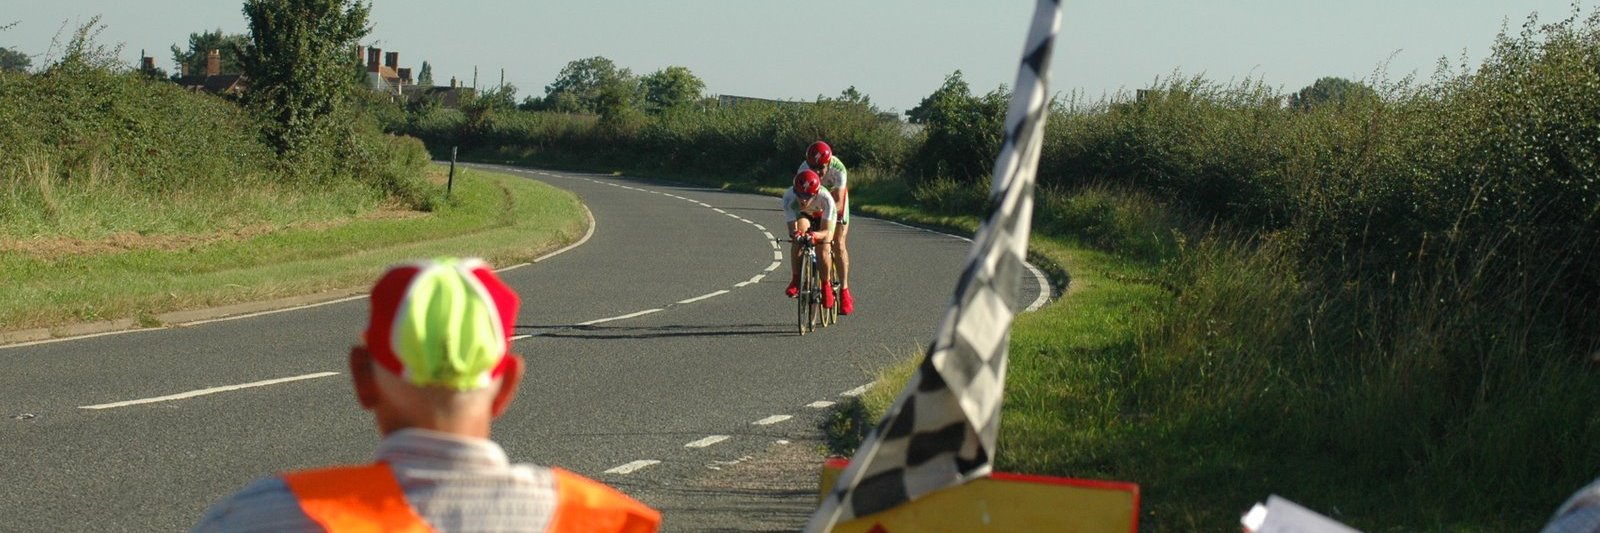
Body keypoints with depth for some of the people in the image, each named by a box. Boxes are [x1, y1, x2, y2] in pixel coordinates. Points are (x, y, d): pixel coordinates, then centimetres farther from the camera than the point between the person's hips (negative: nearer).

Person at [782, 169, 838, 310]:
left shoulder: (825, 198, -41)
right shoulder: (789, 196, -37)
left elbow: (826, 230, -39)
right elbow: (792, 228, -35)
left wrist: (815, 235, -61)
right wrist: (795, 233, -59)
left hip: (824, 217, -2)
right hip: (804, 215, 2)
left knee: (823, 249, -22)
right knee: (797, 240, -29)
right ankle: (795, 280, -17)